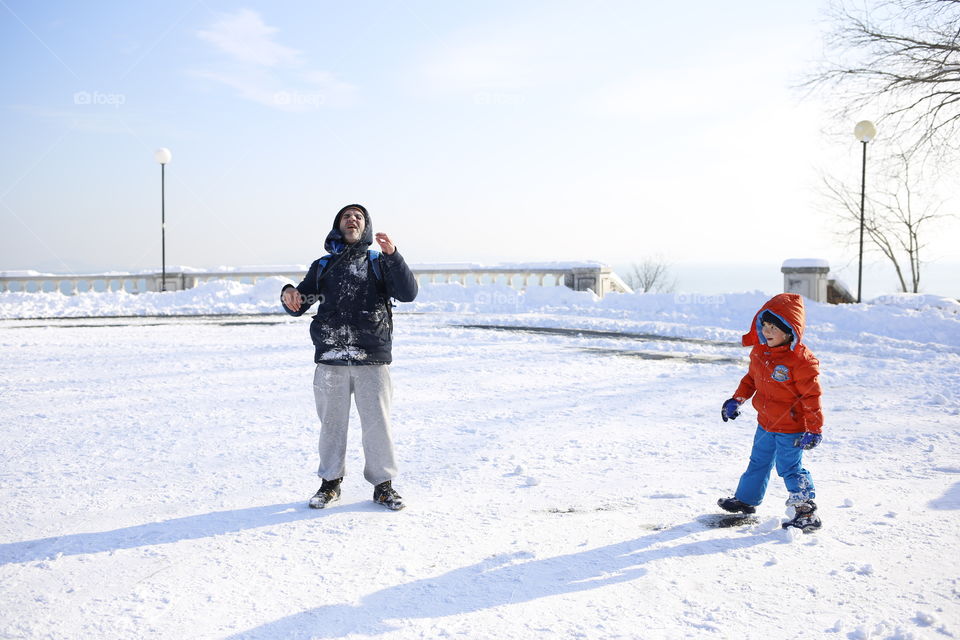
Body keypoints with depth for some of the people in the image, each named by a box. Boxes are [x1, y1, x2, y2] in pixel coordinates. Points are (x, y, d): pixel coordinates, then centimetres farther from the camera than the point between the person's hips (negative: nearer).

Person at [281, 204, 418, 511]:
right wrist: (288, 295, -12)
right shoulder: (323, 266, 15)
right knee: (332, 422, 9)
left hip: (372, 360, -1)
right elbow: (299, 306, 12)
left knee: (377, 422, 1)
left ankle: (383, 483, 15)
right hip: (331, 359, 2)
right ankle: (330, 482, 23)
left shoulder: (379, 263, 10)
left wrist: (392, 255, -19)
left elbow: (408, 293, -6)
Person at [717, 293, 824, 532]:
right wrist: (736, 399, 11)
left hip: (790, 428, -8)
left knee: (790, 468, -2)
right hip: (765, 424, 8)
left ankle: (807, 512, 11)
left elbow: (811, 396, -20)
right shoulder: (759, 351, -1)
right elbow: (751, 378, 16)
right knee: (758, 462, 22)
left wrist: (814, 429, -19)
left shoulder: (800, 360, -24)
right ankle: (746, 499, 39)